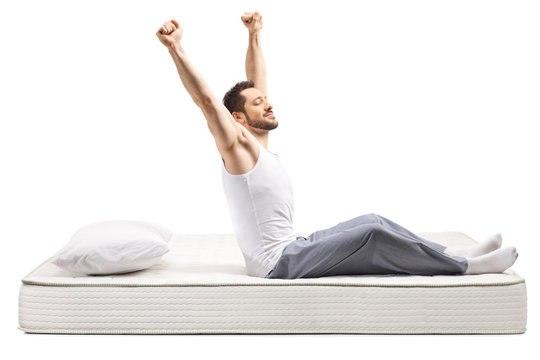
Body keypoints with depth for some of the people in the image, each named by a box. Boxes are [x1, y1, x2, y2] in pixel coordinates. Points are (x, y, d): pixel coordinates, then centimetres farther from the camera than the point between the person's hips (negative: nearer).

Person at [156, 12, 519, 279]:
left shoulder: (259, 142, 11)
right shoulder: (238, 144, -13)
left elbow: (256, 84, 21)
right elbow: (206, 99, -27)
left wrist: (254, 35, 27)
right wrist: (175, 48, -35)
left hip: (292, 249, 10)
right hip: (279, 264, -10)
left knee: (373, 223, 6)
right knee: (372, 235, -18)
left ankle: (451, 255, 12)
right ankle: (465, 266, -13)